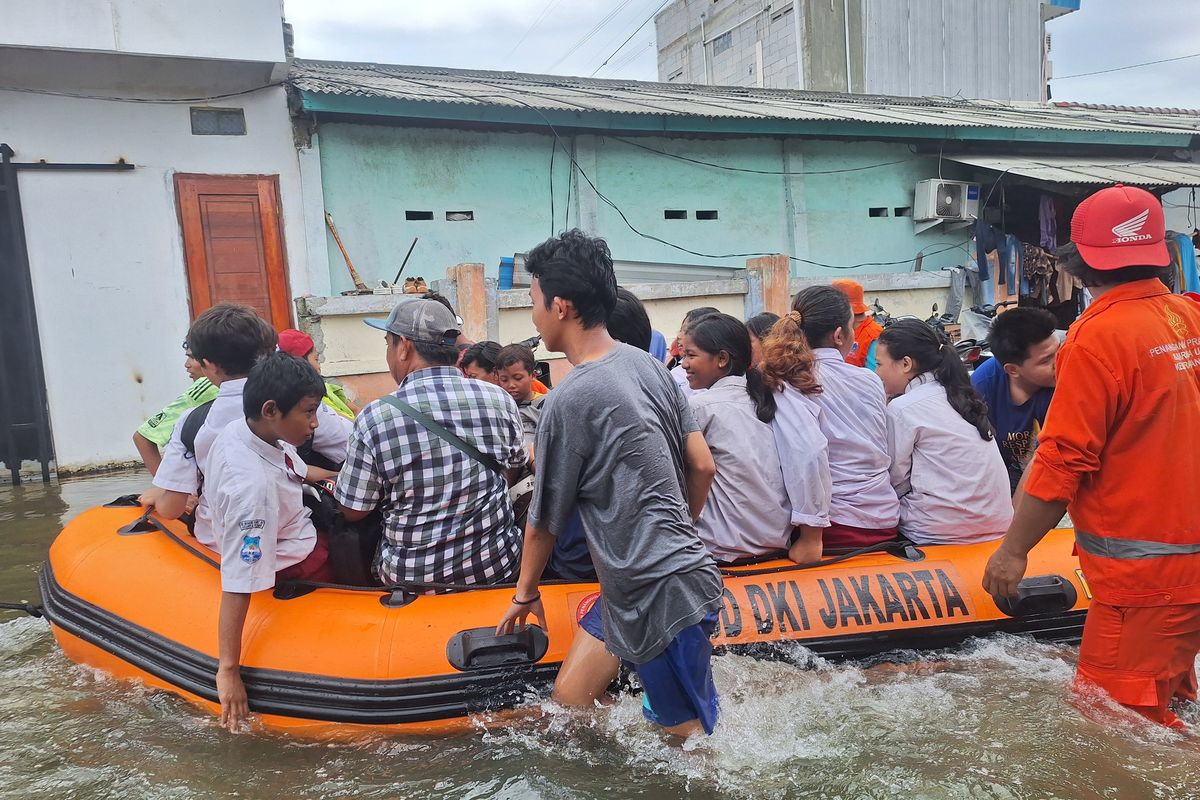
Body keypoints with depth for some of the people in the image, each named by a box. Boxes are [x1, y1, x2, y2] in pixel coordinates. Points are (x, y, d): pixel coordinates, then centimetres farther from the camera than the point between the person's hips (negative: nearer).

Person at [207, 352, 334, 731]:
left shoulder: (242, 428, -14)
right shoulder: (253, 484, -39)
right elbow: (237, 585, -36)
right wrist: (228, 670, -32)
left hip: (297, 529, 8)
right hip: (298, 565, -8)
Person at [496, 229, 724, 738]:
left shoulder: (568, 401, -18)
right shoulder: (649, 366, 4)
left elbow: (545, 520, -6)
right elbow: (702, 466, 8)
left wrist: (525, 592, 11)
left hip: (661, 594, -8)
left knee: (693, 741, 8)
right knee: (569, 701, 14)